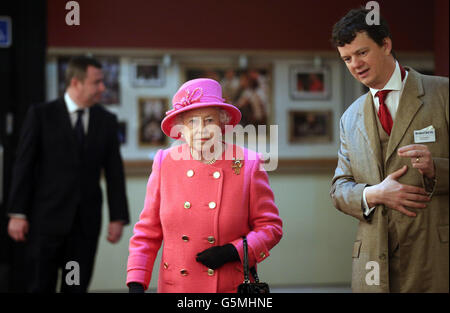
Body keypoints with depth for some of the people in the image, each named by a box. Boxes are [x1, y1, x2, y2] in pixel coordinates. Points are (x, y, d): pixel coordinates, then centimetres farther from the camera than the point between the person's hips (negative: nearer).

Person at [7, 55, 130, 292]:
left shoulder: (107, 121, 6)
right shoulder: (41, 115, -2)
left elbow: (114, 172, 7)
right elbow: (24, 165, -3)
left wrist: (118, 217, 2)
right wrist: (17, 213, -7)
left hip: (87, 220, 3)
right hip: (47, 217, -3)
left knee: (76, 288, 5)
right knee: (42, 287, 2)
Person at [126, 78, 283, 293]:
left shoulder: (248, 164, -4)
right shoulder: (165, 164, 0)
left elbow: (270, 227, 1)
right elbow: (147, 231, 5)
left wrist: (232, 252, -14)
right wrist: (136, 284, -5)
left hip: (232, 287, -1)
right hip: (175, 286, 1)